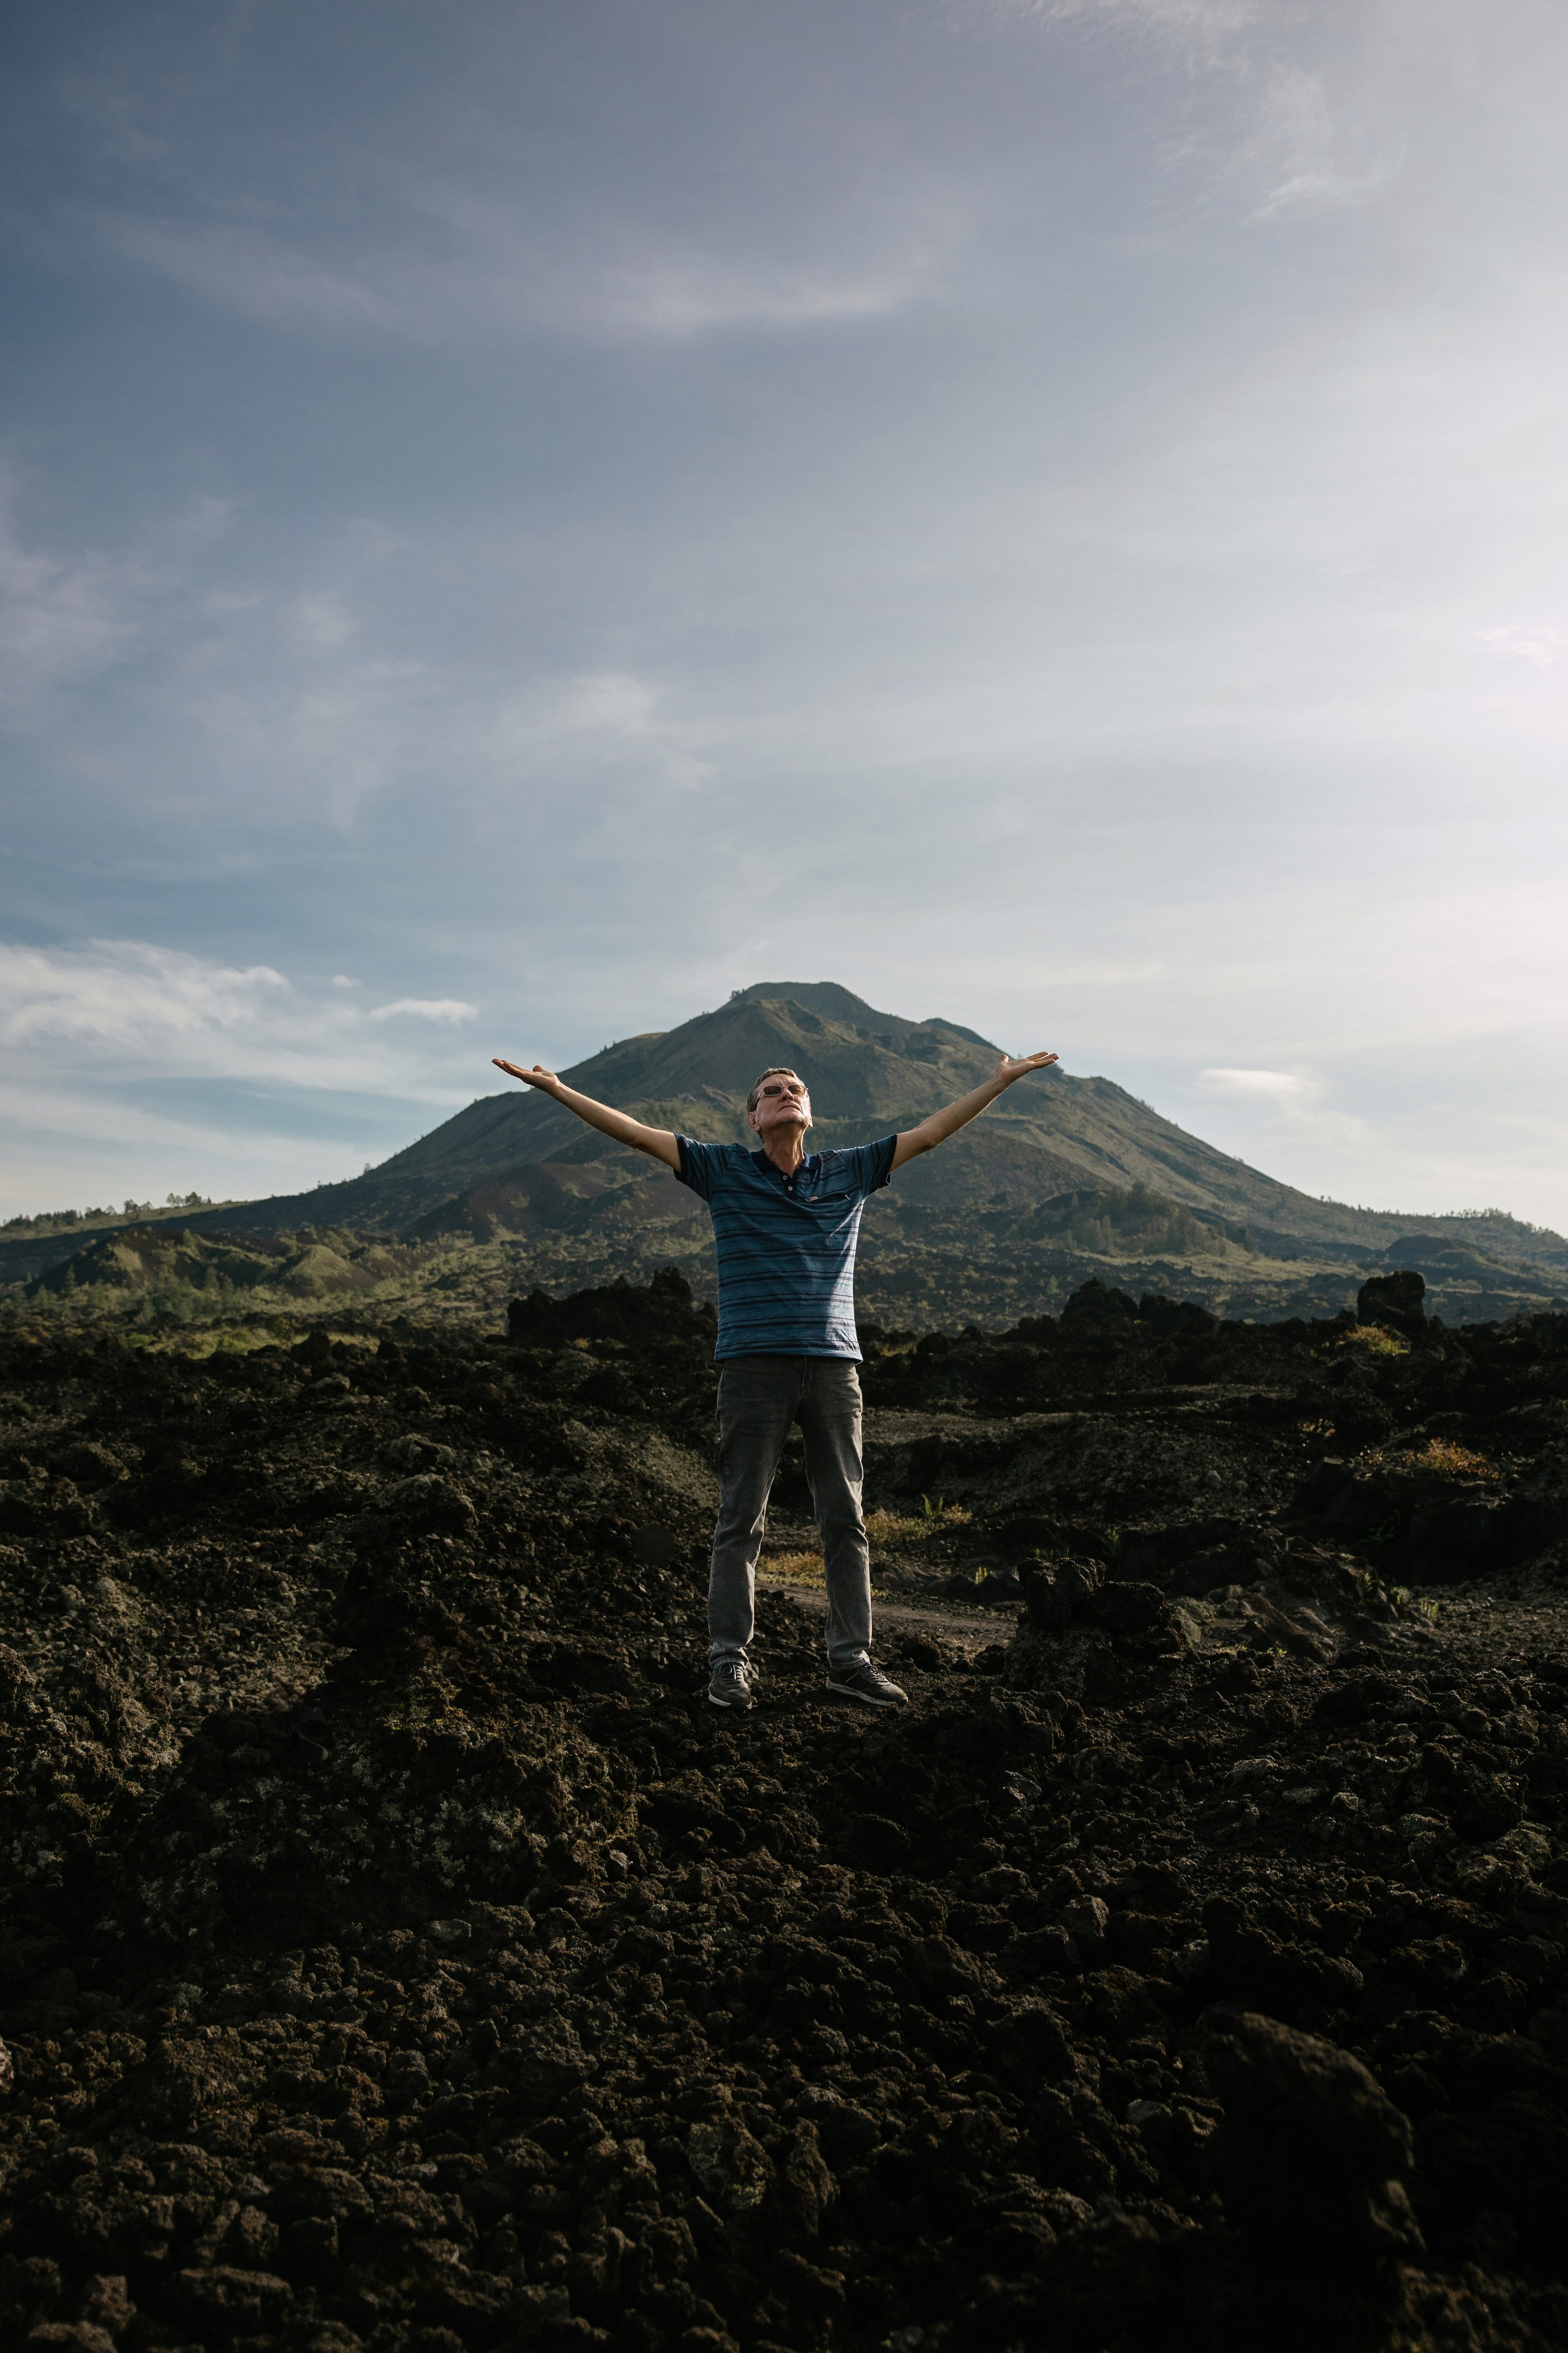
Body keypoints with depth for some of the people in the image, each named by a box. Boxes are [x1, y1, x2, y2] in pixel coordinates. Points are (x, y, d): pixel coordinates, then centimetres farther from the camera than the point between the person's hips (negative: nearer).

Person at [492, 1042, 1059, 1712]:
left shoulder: (848, 1173, 13)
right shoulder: (724, 1170, 8)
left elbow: (929, 1132, 16)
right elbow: (637, 1133, 4)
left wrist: (1001, 1080, 16)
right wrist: (556, 1089, 0)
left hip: (834, 1364, 2)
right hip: (754, 1364, -2)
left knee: (845, 1518, 5)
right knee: (742, 1518, 0)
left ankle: (850, 1658, 13)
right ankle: (730, 1660, 8)